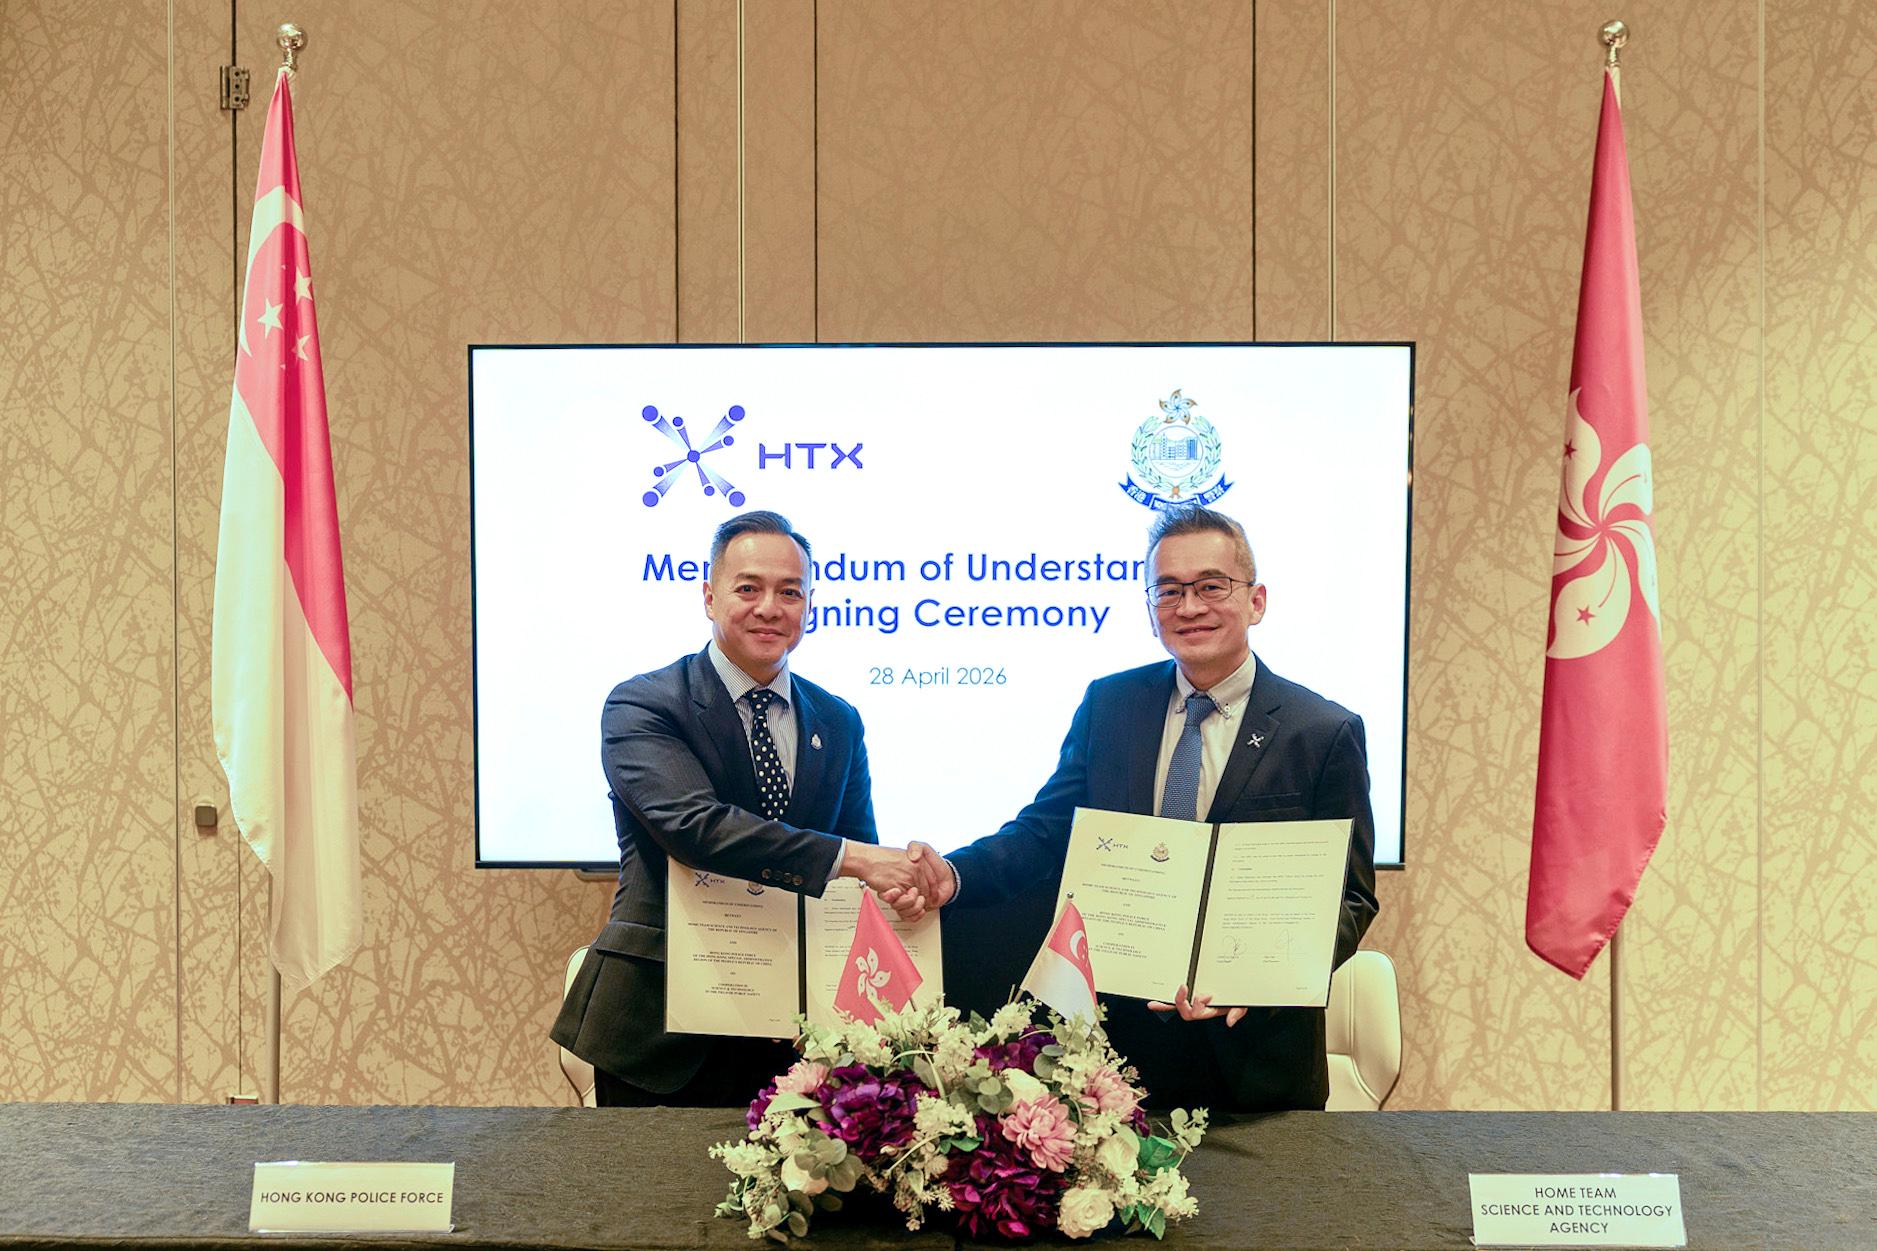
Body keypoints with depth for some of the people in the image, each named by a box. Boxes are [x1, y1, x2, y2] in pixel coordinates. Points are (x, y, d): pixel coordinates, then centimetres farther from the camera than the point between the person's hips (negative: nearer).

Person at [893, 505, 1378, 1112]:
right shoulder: (1109, 703, 3)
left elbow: (1350, 899, -6)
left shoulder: (1327, 733, -7)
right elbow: (1044, 829, 3)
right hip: (1119, 1040, 3)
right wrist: (953, 875, -17)